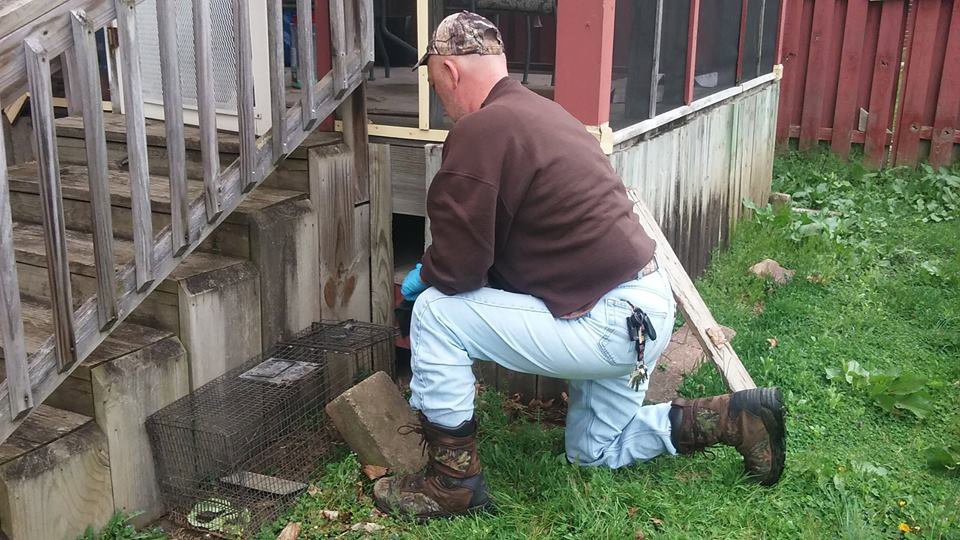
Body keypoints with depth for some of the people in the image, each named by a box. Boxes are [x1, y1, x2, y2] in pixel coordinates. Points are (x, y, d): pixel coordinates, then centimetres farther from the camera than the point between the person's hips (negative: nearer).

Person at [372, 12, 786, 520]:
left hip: (608, 323, -10)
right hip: (647, 307, 10)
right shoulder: (541, 111, 13)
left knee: (436, 312, -5)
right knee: (594, 452, 28)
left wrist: (425, 276, 6)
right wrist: (436, 272, 20)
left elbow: (458, 268, -17)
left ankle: (453, 481, 6)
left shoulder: (479, 129, -17)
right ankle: (735, 416, 21)